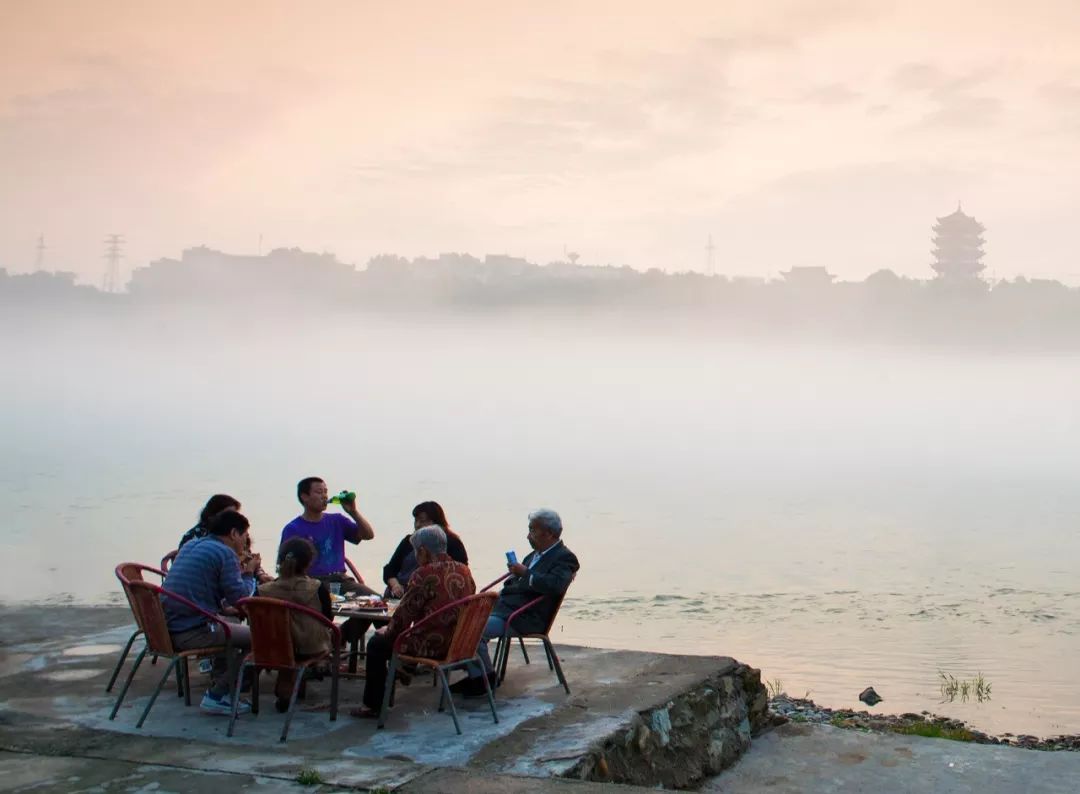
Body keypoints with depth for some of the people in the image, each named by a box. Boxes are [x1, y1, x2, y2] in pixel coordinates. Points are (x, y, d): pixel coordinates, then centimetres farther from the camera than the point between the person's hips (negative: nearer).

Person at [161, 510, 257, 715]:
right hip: (192, 632, -9)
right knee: (253, 637, -2)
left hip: (165, 628, 9)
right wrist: (249, 574, 6)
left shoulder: (191, 545, 19)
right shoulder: (225, 553, -8)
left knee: (229, 630, 29)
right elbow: (238, 598, -11)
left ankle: (218, 688, 23)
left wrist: (240, 572, 23)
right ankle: (217, 696, 0)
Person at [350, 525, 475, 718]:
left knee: (377, 643, 10)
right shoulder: (464, 570, 6)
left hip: (432, 646, -8)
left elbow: (404, 613, -10)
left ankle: (372, 705, 15)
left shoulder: (424, 574, -16)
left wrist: (388, 630, 10)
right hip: (459, 643, 8)